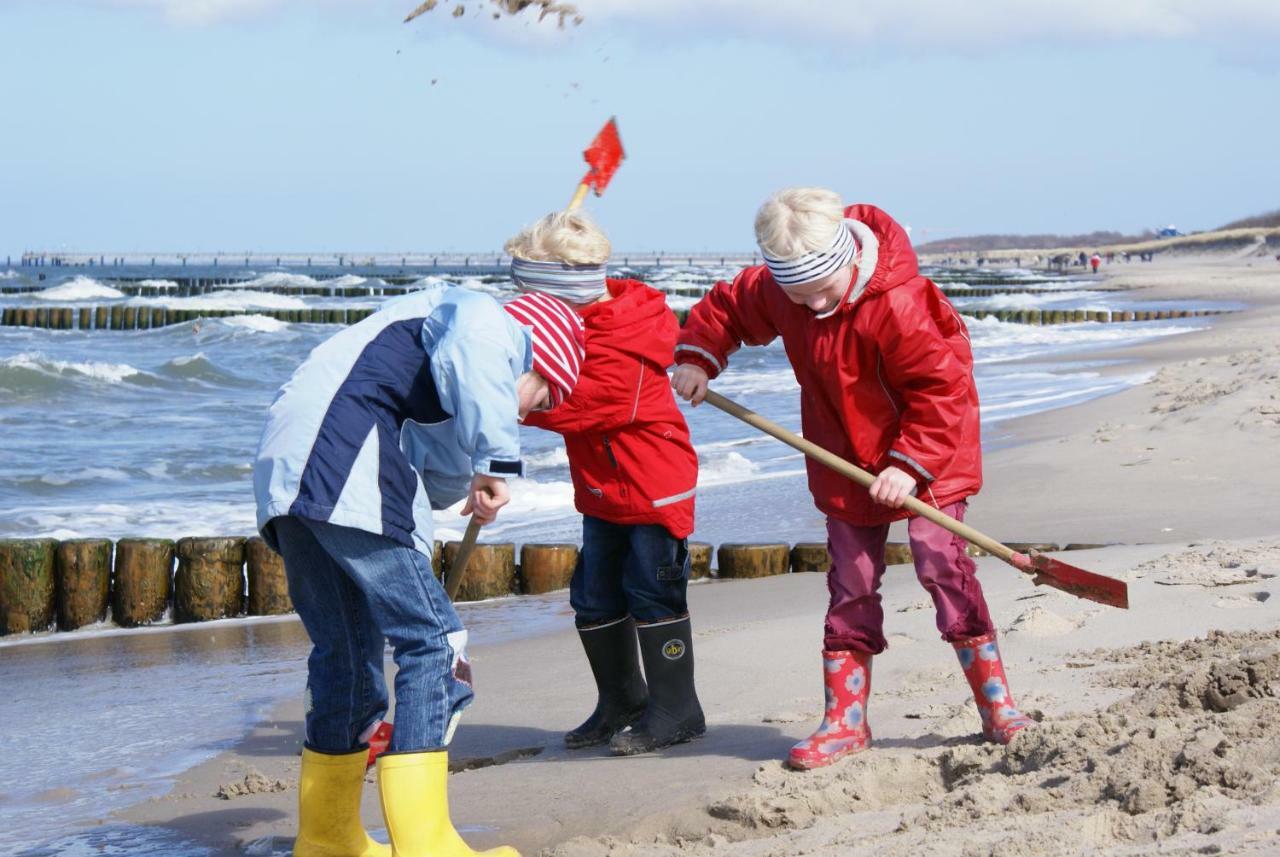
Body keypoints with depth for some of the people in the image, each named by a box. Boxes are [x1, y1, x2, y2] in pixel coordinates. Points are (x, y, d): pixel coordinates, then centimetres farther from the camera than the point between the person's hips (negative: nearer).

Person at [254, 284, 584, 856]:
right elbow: (472, 342, -17)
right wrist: (496, 459, -20)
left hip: (284, 473, 10)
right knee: (432, 640, -7)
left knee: (346, 649, 19)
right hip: (343, 461, -9)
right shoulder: (504, 332, 6)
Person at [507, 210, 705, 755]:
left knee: (652, 594, -3)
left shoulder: (621, 346, -26)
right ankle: (621, 703, 25)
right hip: (602, 490, 10)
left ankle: (675, 710, 7)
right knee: (593, 597, 12)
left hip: (653, 485, -10)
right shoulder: (581, 320, 5)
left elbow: (571, 406, -32)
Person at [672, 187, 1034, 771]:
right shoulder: (774, 292, -9)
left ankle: (997, 707, -2)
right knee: (850, 587, 6)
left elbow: (942, 385, -23)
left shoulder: (897, 302, -28)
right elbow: (726, 306, 12)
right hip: (845, 466, 5)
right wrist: (697, 357, -3)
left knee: (944, 566, -11)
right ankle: (845, 721, 12)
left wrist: (911, 464, -25)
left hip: (923, 460, -5)